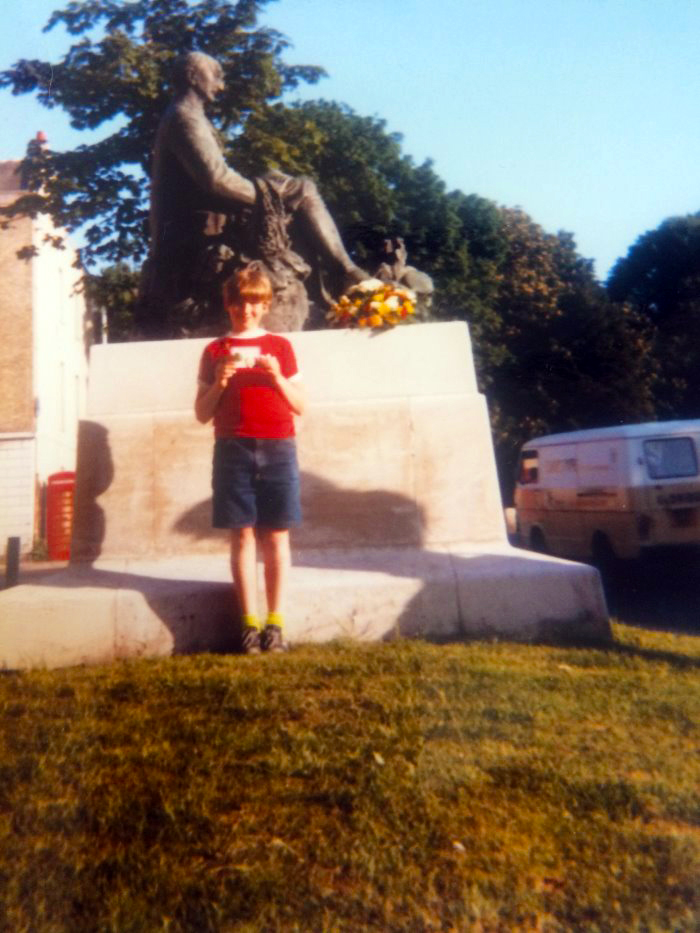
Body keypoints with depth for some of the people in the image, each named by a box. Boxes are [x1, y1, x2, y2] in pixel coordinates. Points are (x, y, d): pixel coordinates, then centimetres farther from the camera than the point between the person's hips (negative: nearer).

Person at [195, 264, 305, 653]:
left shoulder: (280, 346, 12)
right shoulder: (215, 350, 11)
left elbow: (300, 405, 9)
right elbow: (202, 413, 9)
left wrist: (276, 376, -6)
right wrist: (219, 382, -7)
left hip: (278, 448, 0)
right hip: (233, 449, 0)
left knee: (277, 535, -1)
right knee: (243, 534, -1)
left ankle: (275, 623, 5)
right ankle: (250, 623, 4)